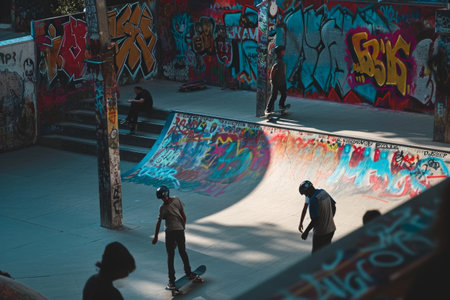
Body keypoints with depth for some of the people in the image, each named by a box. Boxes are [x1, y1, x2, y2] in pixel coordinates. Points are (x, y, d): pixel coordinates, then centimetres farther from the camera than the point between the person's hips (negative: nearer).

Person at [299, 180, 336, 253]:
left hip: (320, 232, -8)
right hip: (331, 229, 8)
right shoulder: (323, 192, 3)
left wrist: (306, 232, -16)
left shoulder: (313, 200, -22)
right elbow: (334, 207, 14)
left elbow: (315, 219, -25)